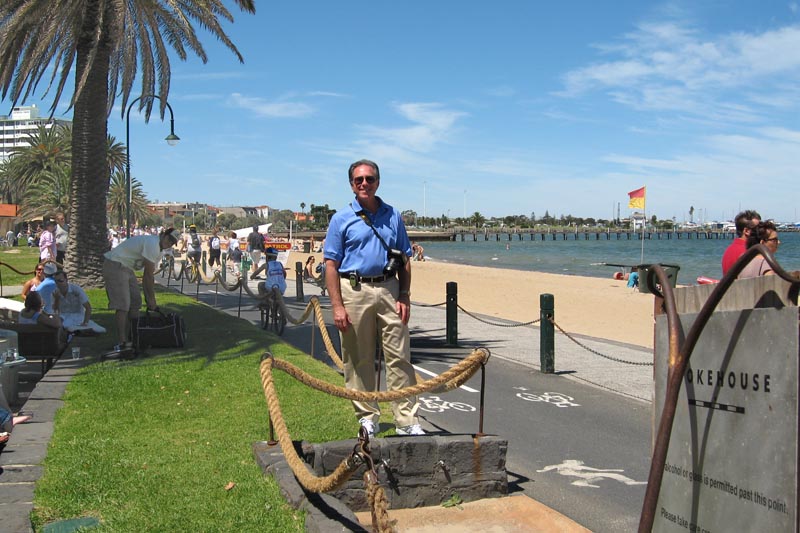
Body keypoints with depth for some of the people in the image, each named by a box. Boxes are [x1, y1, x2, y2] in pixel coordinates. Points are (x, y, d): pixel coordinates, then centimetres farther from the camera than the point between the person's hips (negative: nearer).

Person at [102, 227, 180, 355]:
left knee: (135, 302, 10)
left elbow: (149, 275, 14)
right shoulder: (152, 244, -20)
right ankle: (121, 343, -12)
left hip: (126, 268, 11)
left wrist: (149, 298, 10)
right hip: (115, 265, -11)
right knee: (123, 305, -14)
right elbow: (149, 275, -19)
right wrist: (151, 299, -13)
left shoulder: (158, 249, 12)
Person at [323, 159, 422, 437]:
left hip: (389, 289, 2)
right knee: (359, 360, 5)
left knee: (399, 357, 0)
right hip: (355, 291, -2)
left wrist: (404, 297, 3)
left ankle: (407, 421, 6)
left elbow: (405, 260, 13)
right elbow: (331, 264, -2)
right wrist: (337, 305, -11)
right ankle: (367, 417, 18)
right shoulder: (342, 219, 2)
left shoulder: (393, 216, 11)